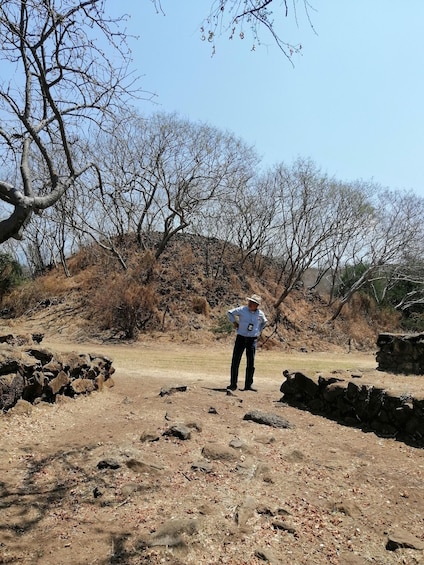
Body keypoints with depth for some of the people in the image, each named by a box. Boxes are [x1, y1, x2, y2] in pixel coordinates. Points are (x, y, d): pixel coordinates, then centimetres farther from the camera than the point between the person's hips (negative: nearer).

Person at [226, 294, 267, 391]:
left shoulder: (260, 314, 1)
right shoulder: (242, 310, -5)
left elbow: (264, 322, 24)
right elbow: (229, 313, 9)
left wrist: (259, 331, 13)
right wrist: (234, 323, 2)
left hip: (253, 340, 1)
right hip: (241, 338, -1)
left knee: (251, 363, 4)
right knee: (235, 361, -1)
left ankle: (248, 385, 14)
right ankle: (233, 384, 7)